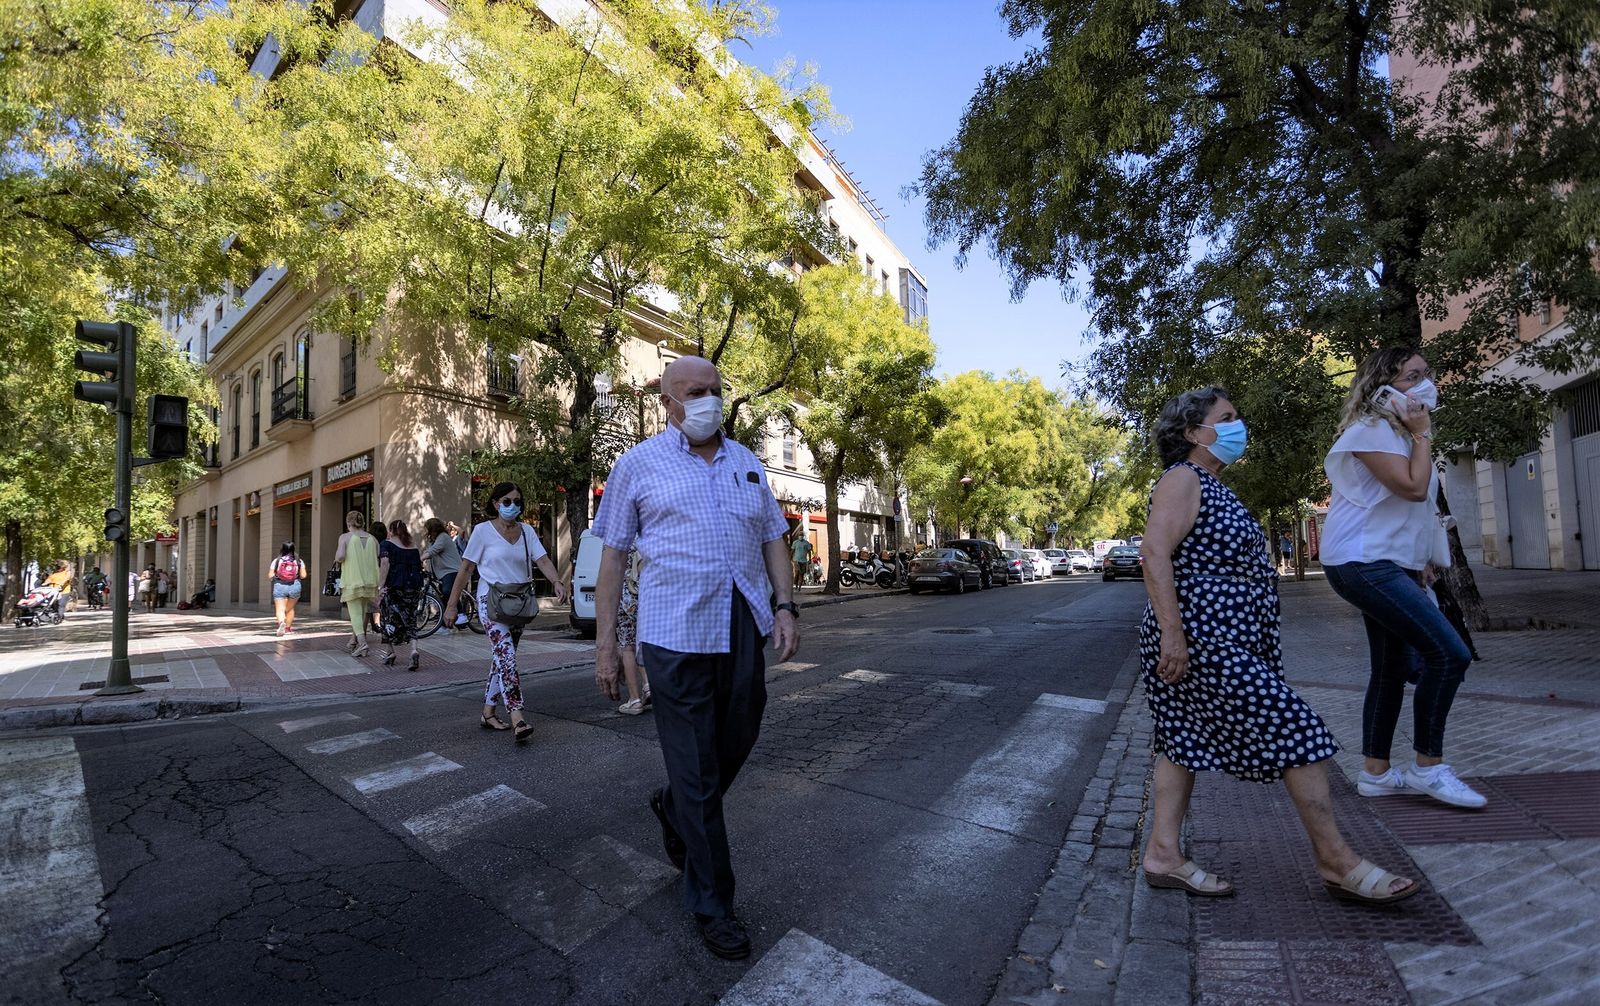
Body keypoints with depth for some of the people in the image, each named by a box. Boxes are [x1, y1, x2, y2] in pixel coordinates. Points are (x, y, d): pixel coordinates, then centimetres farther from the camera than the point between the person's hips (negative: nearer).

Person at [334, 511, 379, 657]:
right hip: (369, 580, 4)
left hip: (352, 581, -4)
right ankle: (353, 641, 26)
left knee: (355, 612, -3)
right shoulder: (372, 539, 8)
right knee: (361, 611, 17)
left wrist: (336, 558, 5)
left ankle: (362, 642, -17)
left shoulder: (345, 537, -3)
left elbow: (341, 556, -17)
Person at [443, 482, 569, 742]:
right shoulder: (483, 531, -4)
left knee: (502, 658, 12)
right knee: (506, 656, -17)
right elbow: (466, 569, -2)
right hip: (492, 600, -5)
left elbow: (542, 560, -4)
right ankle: (517, 718, -23)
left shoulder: (527, 531, 7)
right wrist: (452, 604, -1)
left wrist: (557, 582, -23)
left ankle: (488, 712, 25)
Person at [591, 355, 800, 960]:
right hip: (677, 633, -4)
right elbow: (613, 556, 1)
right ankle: (711, 904, 24)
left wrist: (785, 605, 1)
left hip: (745, 631, 5)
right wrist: (604, 643, -1)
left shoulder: (747, 463, 12)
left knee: (736, 746, 17)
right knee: (697, 774, 5)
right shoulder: (638, 466, 1)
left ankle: (672, 808, 48)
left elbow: (773, 538, 14)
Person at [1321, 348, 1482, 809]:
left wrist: (1418, 563, 20)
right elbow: (1412, 487, -19)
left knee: (1395, 667, 11)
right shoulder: (1371, 430, -10)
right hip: (1363, 563, -11)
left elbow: (1412, 505, 24)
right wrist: (1421, 433, -9)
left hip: (1386, 563, 11)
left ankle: (1376, 773, 19)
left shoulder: (1397, 432, 20)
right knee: (1450, 654, -14)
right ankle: (1429, 768, -2)